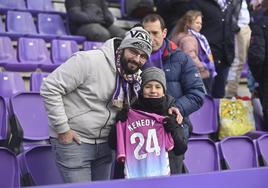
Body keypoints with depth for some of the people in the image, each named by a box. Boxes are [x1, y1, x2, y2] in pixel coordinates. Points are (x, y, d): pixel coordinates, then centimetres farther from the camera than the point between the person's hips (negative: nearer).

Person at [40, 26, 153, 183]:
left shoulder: (134, 79, 3)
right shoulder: (89, 61, -18)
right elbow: (50, 88, -19)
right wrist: (62, 128, -17)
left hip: (104, 144, 7)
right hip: (73, 141, -7)